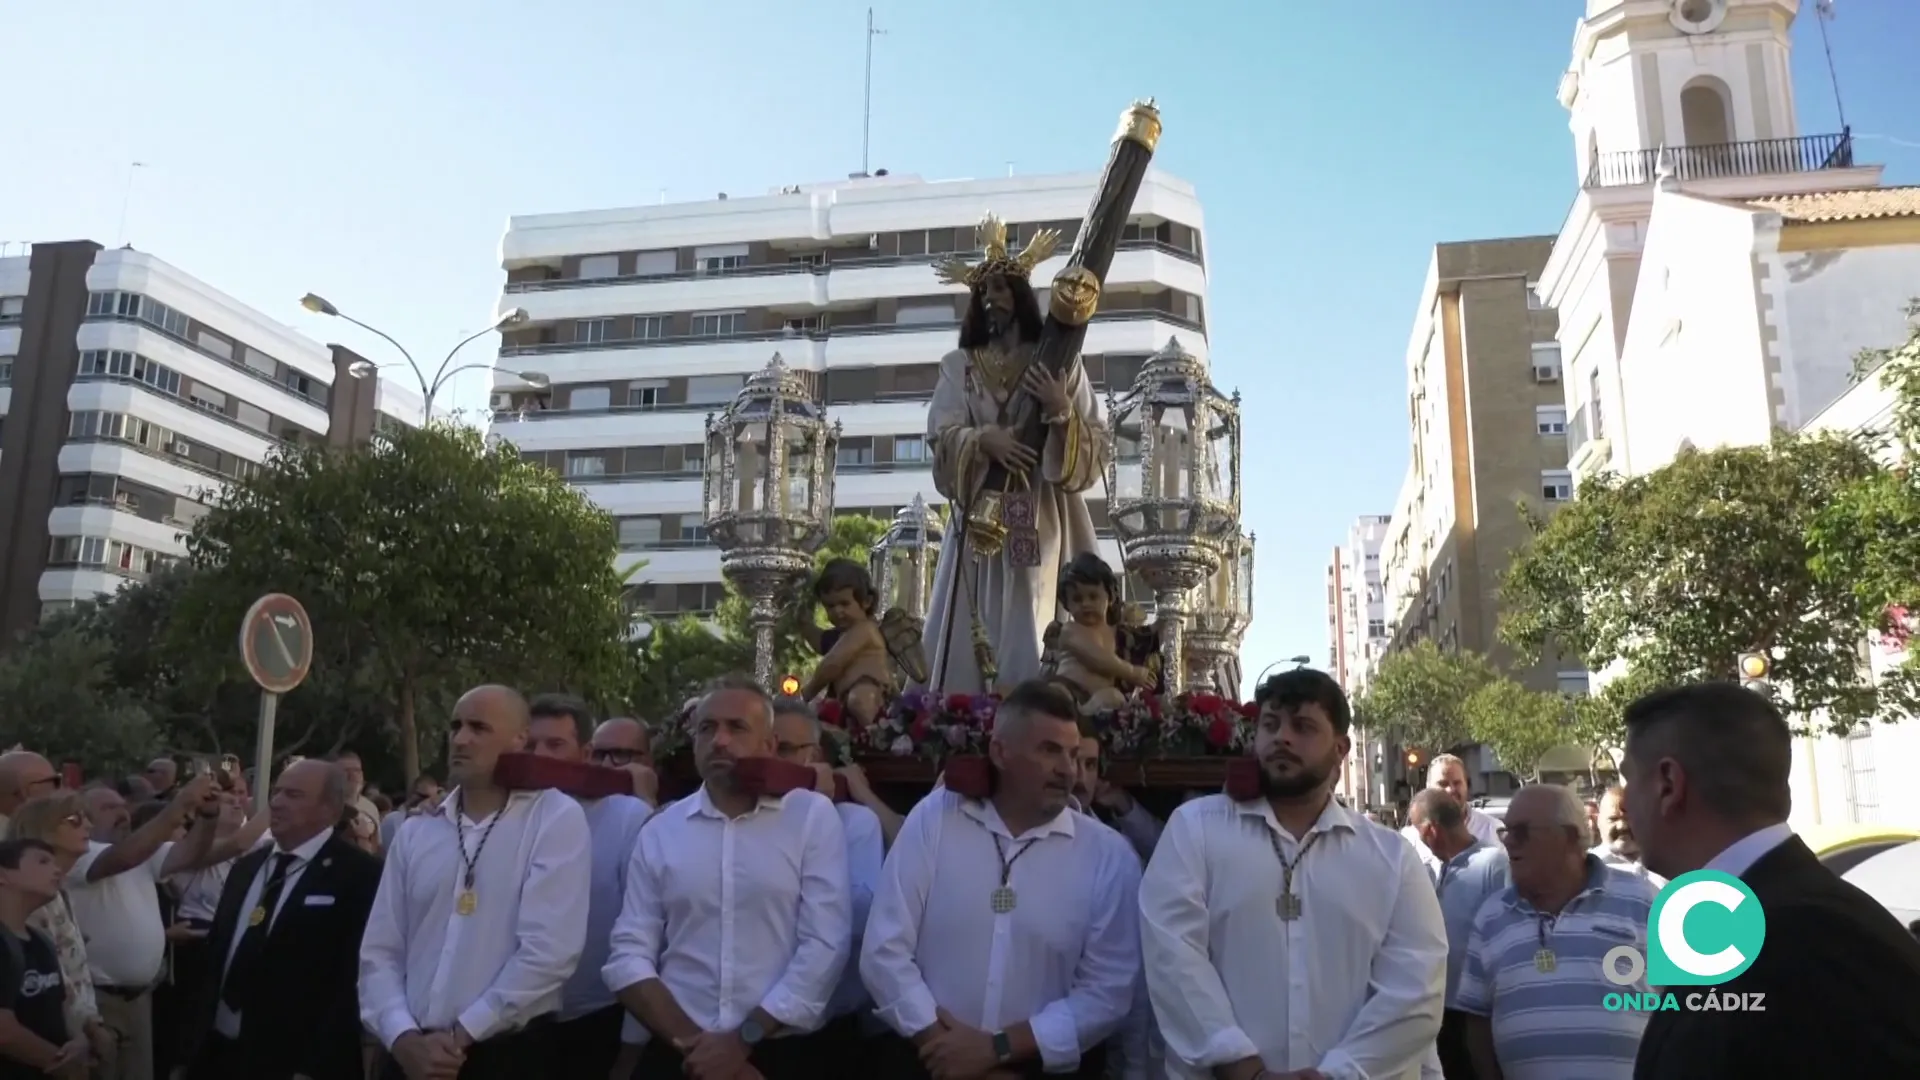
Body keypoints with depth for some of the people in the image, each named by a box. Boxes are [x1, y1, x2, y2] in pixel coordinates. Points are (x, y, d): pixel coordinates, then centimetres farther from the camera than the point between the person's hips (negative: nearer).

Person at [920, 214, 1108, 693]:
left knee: (1039, 641, -7)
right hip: (981, 521, 2)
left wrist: (1062, 411, -15)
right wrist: (983, 440, -17)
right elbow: (941, 439, 1)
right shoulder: (959, 365, 12)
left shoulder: (1060, 362, 7)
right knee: (976, 638, -2)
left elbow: (1095, 447, 2)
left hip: (1044, 520, -1)